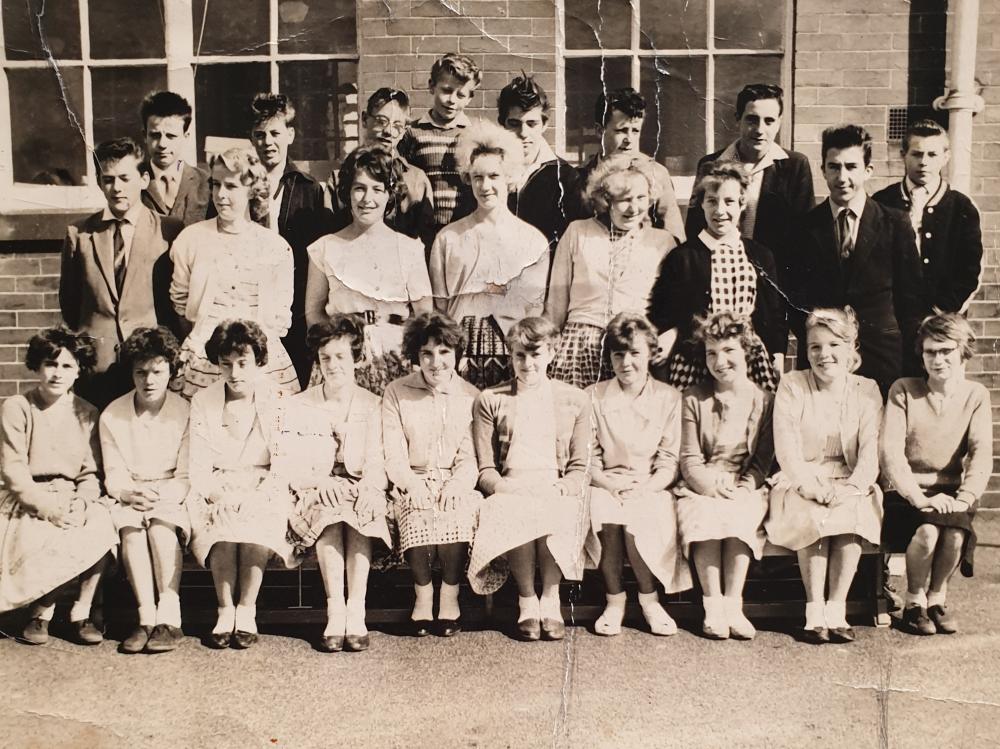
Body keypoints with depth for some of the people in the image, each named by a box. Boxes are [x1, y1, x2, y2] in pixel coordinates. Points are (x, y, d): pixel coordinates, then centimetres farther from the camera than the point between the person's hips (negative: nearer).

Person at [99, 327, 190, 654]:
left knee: (161, 524, -34)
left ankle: (169, 618, -32)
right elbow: (113, 476, 2)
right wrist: (130, 492, -20)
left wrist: (159, 495, -23)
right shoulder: (112, 416, 3)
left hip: (171, 497, -2)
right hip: (129, 497, 2)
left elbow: (186, 477, -4)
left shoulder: (186, 413, -3)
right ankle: (146, 618, -31)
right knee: (130, 526, -31)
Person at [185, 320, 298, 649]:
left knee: (256, 517, -33)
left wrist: (256, 495, -19)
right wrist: (219, 495, -18)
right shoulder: (202, 401, 8)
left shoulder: (276, 401, 4)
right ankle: (225, 610, -24)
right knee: (222, 520, -32)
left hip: (263, 492, -1)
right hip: (217, 492, 1)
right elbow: (198, 467, 2)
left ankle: (247, 610, -23)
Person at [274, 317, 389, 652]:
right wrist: (319, 479, -20)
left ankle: (356, 613, -37)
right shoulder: (298, 406, 11)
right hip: (313, 494, 0)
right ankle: (336, 613, -38)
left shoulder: (372, 405, 12)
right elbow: (285, 463, 0)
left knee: (362, 514, -34)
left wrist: (370, 489, -20)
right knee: (330, 513, -34)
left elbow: (377, 461, 2)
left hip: (359, 491, 0)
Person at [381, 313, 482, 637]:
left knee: (456, 511, -33)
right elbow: (394, 456, -1)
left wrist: (456, 484, -18)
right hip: (412, 483, 0)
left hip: (456, 485, 0)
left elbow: (470, 457, 2)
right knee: (418, 512, -33)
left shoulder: (471, 397, 8)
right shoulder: (396, 393, 7)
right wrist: (413, 483, -19)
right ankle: (423, 595, -15)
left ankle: (450, 595, -15)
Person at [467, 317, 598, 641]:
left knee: (555, 517, -36)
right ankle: (527, 599, -17)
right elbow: (485, 470, 6)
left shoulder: (574, 400, 13)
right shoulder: (490, 401, 11)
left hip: (557, 494, 0)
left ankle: (550, 597, -17)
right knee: (514, 515, -36)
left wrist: (557, 489, -12)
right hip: (508, 493, 0)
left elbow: (579, 467, 9)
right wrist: (507, 487, -15)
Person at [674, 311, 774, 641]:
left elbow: (762, 460, 3)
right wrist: (713, 486, -16)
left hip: (745, 488, 0)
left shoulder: (763, 400, 7)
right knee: (703, 516, -32)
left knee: (740, 518, -33)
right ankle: (712, 605, -27)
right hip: (701, 485, 0)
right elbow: (690, 459, 1)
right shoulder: (694, 399, 7)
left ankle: (733, 604, -26)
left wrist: (742, 489, -15)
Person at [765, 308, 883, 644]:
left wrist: (852, 488, -20)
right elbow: (787, 449, -8)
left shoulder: (867, 391, 6)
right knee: (812, 518, -32)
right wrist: (814, 487, -21)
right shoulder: (791, 386, 0)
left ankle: (836, 609, -22)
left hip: (850, 485, 2)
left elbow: (871, 451, -3)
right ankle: (814, 611, -24)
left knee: (853, 515, -30)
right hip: (801, 482, -1)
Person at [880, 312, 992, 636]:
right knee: (927, 532, -32)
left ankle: (937, 598, -1)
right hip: (907, 494, -2)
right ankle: (914, 601, -4)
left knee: (955, 533, -30)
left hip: (950, 494, 2)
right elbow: (890, 452, -10)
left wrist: (963, 499, -20)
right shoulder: (903, 390, -1)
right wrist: (919, 498, -21)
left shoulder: (975, 395, 7)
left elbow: (982, 454, -4)